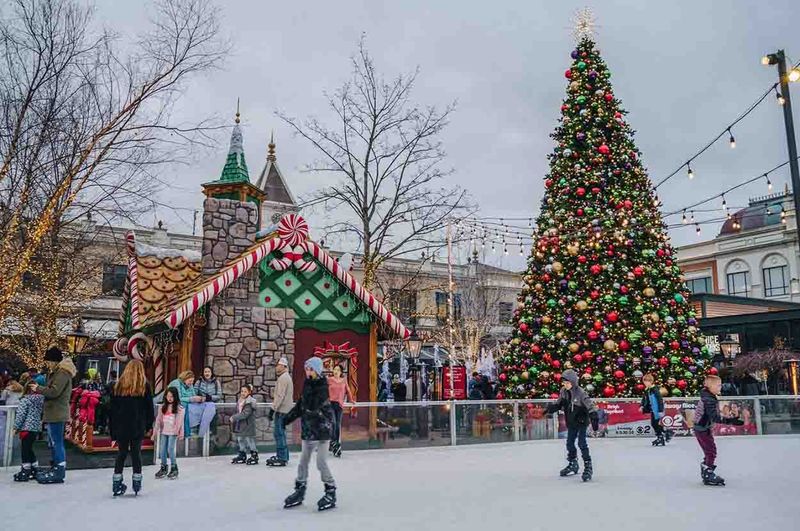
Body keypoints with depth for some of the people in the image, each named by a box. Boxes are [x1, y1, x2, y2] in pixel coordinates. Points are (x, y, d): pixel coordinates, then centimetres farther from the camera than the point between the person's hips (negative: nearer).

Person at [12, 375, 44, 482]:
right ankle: (34, 470, 22)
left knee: (25, 449, 0)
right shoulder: (41, 399, 7)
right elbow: (41, 412, 15)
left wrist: (16, 427, -6)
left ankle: (25, 473, 5)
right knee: (29, 449, 18)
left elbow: (21, 414, -13)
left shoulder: (25, 400, -14)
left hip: (27, 428, -7)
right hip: (36, 428, 7)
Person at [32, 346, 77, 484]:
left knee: (57, 442, -8)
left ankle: (59, 473, -5)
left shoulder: (62, 373, -14)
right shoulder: (57, 372, 18)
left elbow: (54, 391, -20)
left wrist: (38, 388, -9)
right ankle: (56, 468, 24)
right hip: (53, 412, 11)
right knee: (54, 442, 16)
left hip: (57, 413, -10)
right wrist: (40, 389, 7)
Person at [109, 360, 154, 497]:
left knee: (121, 453, 11)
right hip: (138, 426, -2)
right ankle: (137, 485, 8)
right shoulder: (144, 385, -1)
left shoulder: (119, 385, 4)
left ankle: (116, 485, 12)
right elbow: (149, 407, 0)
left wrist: (112, 427, 10)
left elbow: (112, 408, 6)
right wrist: (149, 425, 8)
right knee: (136, 453, 6)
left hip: (121, 426, 2)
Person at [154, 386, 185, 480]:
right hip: (163, 431, 5)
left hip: (173, 432, -5)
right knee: (162, 450, 7)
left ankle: (174, 468, 10)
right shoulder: (163, 407, 7)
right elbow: (158, 419, 9)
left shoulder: (179, 408, -7)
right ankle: (163, 468, 22)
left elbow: (180, 421, -8)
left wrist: (180, 433, -10)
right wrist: (155, 431, 7)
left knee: (170, 449, -6)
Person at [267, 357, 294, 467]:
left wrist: (273, 409, -20)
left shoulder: (283, 378, -14)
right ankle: (283, 456, 23)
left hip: (281, 410, -11)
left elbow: (280, 396, -20)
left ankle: (282, 458, -7)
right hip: (285, 409, 11)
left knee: (279, 433, -8)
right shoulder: (287, 377, 19)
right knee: (280, 433, 16)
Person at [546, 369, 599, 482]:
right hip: (571, 422, 7)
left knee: (582, 443, -15)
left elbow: (590, 406, -24)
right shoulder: (563, 391, -5)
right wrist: (551, 408, -8)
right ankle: (573, 464, 33)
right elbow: (558, 404, 9)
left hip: (581, 421, -7)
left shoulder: (580, 393, -23)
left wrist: (594, 419, -32)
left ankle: (588, 466, -6)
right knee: (569, 443, 14)